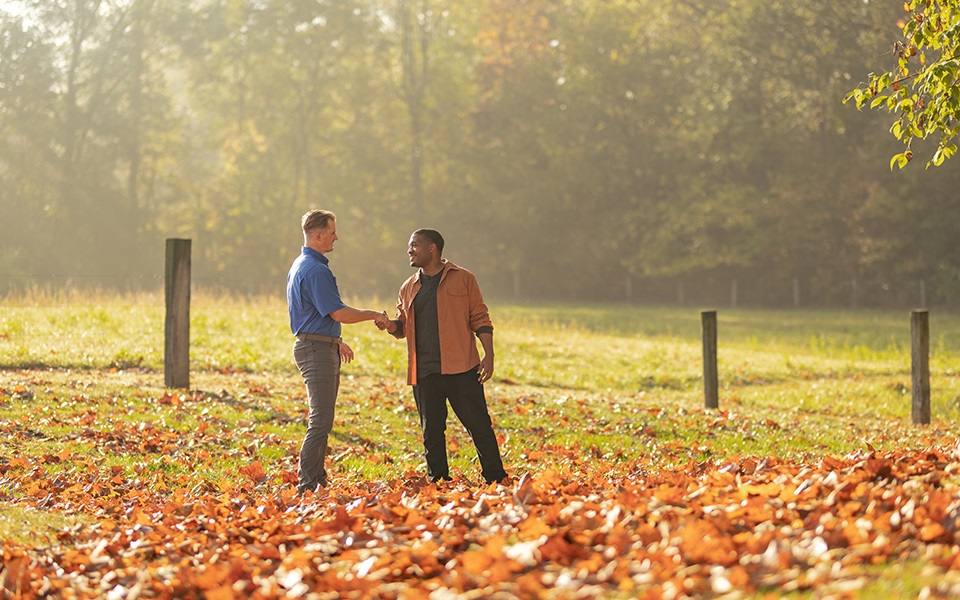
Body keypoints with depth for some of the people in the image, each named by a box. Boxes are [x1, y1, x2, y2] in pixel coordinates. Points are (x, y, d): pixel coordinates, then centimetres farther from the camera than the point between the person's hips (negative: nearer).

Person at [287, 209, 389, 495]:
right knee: (321, 420, -12)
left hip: (319, 346, 11)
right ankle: (307, 484, -13)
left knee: (322, 419, 14)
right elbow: (339, 313, -19)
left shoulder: (301, 266, 18)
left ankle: (317, 478, 18)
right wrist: (374, 315, -5)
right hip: (317, 349, -11)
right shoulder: (315, 270, -17)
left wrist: (335, 341, 31)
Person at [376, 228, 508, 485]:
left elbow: (480, 319, 3)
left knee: (479, 425, -3)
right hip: (424, 372, 4)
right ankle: (438, 481, 15)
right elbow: (403, 326, 19)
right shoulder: (409, 288, 15)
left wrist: (489, 355, -6)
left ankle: (495, 478, 5)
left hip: (461, 368, -4)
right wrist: (390, 326, -4)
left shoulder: (462, 279, 4)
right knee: (431, 430, 7)